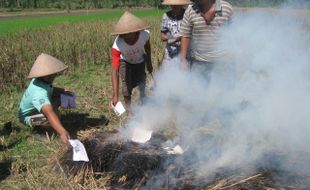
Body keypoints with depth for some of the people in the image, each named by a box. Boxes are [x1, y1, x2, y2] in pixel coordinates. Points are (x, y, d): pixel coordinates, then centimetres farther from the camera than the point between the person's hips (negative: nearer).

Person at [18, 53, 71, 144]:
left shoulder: (45, 80, -14)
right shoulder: (39, 92, -42)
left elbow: (51, 90, 10)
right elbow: (49, 113, -57)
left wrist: (63, 91, -10)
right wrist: (62, 132, -70)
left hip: (35, 108, 9)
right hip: (28, 116, -9)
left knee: (59, 97, 1)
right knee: (53, 116, -35)